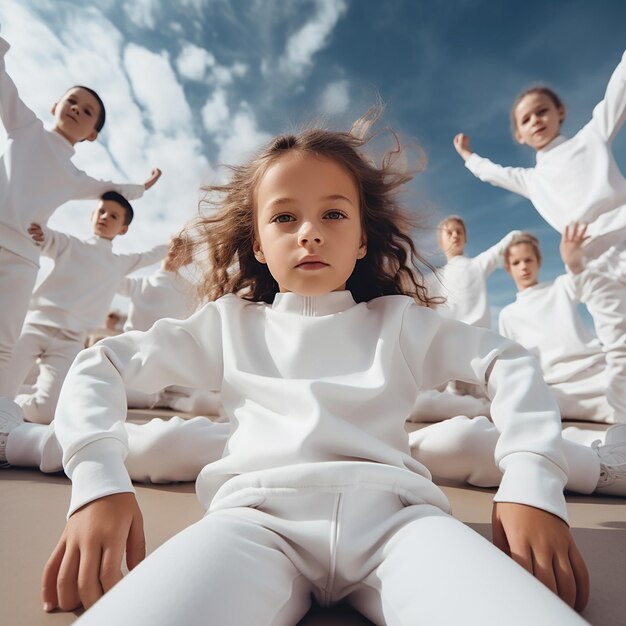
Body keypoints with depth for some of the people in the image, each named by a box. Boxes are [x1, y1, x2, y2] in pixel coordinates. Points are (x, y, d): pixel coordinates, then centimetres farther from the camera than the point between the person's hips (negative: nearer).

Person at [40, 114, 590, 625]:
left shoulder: (398, 320, 18)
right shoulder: (229, 322, 18)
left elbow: (510, 364, 13)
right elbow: (99, 365, 17)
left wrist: (533, 484, -4)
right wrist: (99, 484, 0)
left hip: (390, 510, 2)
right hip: (258, 510, 0)